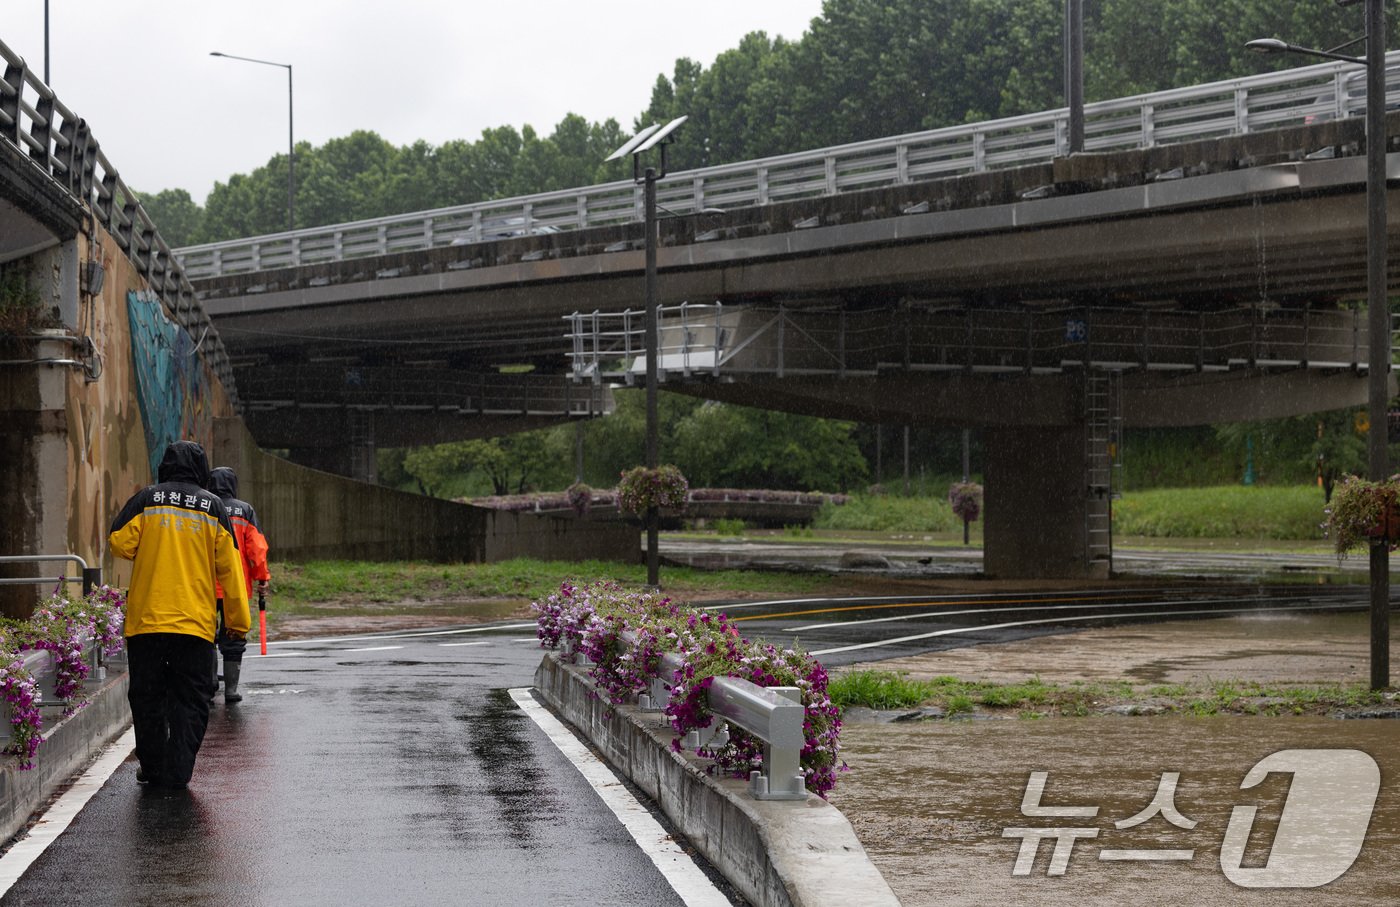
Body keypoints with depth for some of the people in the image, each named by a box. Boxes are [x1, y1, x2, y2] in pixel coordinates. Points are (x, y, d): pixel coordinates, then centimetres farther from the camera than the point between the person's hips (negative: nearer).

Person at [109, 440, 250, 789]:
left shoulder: (147, 499, 1)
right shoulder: (213, 507, 5)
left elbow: (119, 543, -2)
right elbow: (229, 567, 5)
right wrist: (238, 619, 9)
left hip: (146, 618, 0)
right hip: (196, 623, 0)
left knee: (147, 695, 10)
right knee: (189, 698, 5)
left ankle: (152, 767, 12)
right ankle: (178, 770, -1)